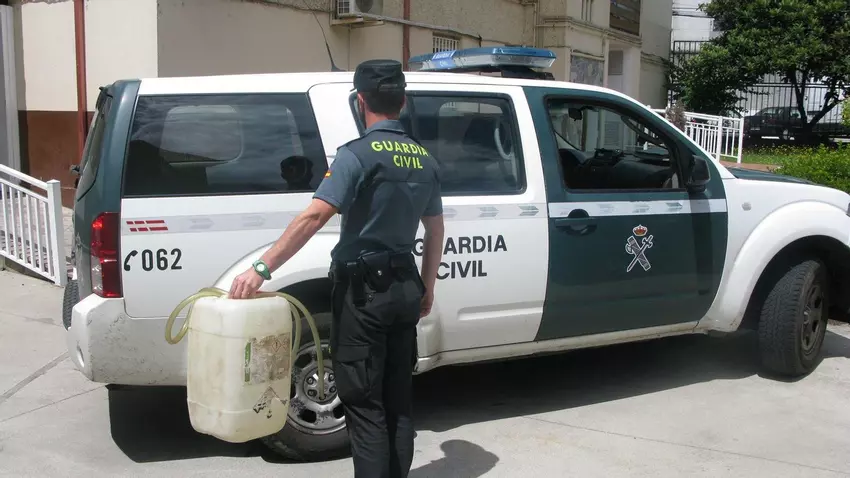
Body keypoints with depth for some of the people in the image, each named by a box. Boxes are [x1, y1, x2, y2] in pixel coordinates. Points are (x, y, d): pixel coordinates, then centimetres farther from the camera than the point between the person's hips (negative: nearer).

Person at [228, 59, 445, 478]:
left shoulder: (357, 154, -14)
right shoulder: (424, 159, 8)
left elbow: (314, 216, -24)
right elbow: (435, 230, 14)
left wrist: (261, 268, -25)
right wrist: (427, 287, 23)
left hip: (364, 290, -7)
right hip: (405, 287, 7)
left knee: (364, 402, 1)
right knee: (397, 398, 16)